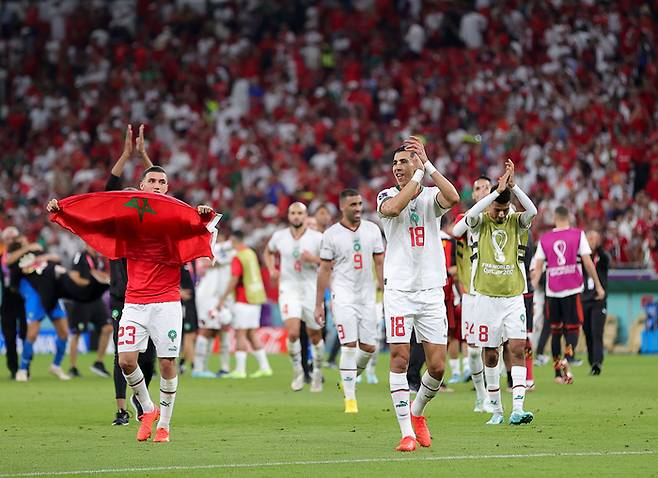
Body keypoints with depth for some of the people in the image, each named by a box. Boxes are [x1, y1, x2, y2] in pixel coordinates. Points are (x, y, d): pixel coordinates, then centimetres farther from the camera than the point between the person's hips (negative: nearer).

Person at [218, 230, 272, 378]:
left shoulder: (238, 257, -13)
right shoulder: (251, 253, 13)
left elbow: (234, 280, -18)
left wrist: (223, 299, -13)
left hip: (243, 301, -8)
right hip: (256, 298, 8)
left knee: (240, 334, -5)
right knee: (252, 334, 12)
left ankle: (240, 369, -6)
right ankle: (264, 366, 11)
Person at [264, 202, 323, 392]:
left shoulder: (317, 238, -5)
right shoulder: (279, 236, 2)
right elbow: (268, 252, 23)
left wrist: (314, 259, -19)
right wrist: (271, 269, 6)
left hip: (312, 291, 0)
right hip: (289, 290, 0)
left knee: (315, 336, 10)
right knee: (293, 333, -18)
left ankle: (317, 372, 31)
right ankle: (298, 370, 2)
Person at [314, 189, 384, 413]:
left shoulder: (372, 230, 6)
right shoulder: (332, 234, -3)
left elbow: (380, 264, 10)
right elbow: (325, 270, 1)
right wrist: (319, 304, 0)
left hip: (367, 296, 4)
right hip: (343, 295, -4)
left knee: (369, 347, 3)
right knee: (349, 346, -11)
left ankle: (349, 379, 30)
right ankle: (350, 398, -6)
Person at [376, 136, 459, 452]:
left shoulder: (431, 197, 6)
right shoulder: (387, 196, 4)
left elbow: (453, 197, -17)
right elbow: (393, 207, -21)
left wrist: (427, 165, -17)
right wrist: (418, 175, -15)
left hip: (431, 292, 1)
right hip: (399, 291, -1)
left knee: (437, 366, -1)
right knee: (399, 359, -7)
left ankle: (417, 412, 26)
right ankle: (407, 432, -1)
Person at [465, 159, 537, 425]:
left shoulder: (516, 223, 3)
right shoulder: (480, 223, 0)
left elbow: (532, 212, -18)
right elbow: (471, 215, -24)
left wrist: (513, 186, -25)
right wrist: (498, 190, -28)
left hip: (514, 299, 0)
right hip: (487, 299, 0)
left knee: (518, 350, -12)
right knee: (490, 355, 5)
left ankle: (517, 410, -19)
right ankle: (496, 411, 16)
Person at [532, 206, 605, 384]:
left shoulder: (544, 239, 7)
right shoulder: (578, 235, 1)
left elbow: (538, 268, 4)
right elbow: (588, 262, -3)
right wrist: (598, 286, 4)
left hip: (552, 291, 2)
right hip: (572, 289, -2)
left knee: (555, 331, 12)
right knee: (573, 329, 2)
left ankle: (558, 372, 12)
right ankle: (566, 359, -27)